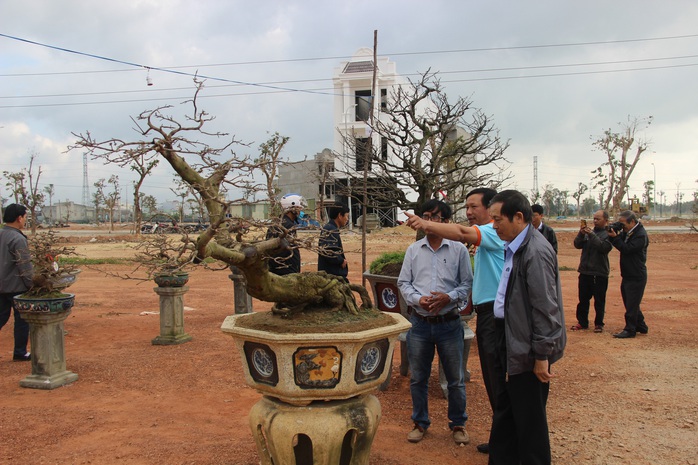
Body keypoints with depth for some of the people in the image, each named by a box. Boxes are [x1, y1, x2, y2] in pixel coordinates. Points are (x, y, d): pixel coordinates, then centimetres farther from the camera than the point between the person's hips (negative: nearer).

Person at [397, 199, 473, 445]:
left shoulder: (458, 249, -1)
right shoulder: (413, 250, 5)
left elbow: (467, 284, 1)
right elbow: (403, 283, 6)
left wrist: (448, 297, -16)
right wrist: (418, 299, -12)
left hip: (449, 322, -2)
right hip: (419, 322, 2)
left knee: (456, 379, 10)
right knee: (417, 378, 12)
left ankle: (458, 424, 29)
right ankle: (420, 422, 30)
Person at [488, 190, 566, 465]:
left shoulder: (536, 252, -20)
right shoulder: (516, 248, 11)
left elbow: (546, 309, -22)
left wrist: (542, 356, -19)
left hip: (529, 352, -10)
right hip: (516, 349, 10)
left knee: (529, 419, 5)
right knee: (505, 414, 19)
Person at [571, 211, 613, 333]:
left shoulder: (608, 234, -4)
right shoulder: (588, 232, 10)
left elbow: (604, 247, -20)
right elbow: (577, 245, 2)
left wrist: (592, 235, -22)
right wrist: (581, 233, -13)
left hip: (600, 273, -5)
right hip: (585, 271, 5)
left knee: (599, 301, 4)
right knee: (583, 299, 11)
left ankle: (599, 324, 16)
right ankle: (582, 322, 21)